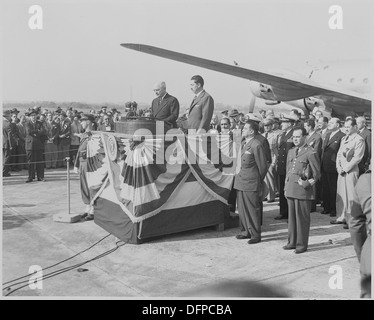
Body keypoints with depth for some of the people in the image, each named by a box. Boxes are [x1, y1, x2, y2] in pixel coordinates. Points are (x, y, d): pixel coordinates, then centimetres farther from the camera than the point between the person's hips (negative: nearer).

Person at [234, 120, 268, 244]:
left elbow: (263, 166, -9)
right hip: (240, 182, 9)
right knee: (242, 209, 14)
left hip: (251, 183, -9)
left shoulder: (256, 146, -13)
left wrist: (258, 182, -1)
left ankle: (256, 235, 11)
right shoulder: (243, 144, 14)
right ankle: (247, 231, 27)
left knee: (253, 209, 0)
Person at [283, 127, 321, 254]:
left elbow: (317, 174, -3)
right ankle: (292, 242, 24)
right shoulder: (291, 152, 14)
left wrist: (306, 184, -9)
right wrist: (286, 187, 15)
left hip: (303, 190, -6)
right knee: (291, 217, 13)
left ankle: (301, 244, 13)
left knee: (302, 218, 2)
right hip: (290, 190, 6)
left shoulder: (310, 153, -8)